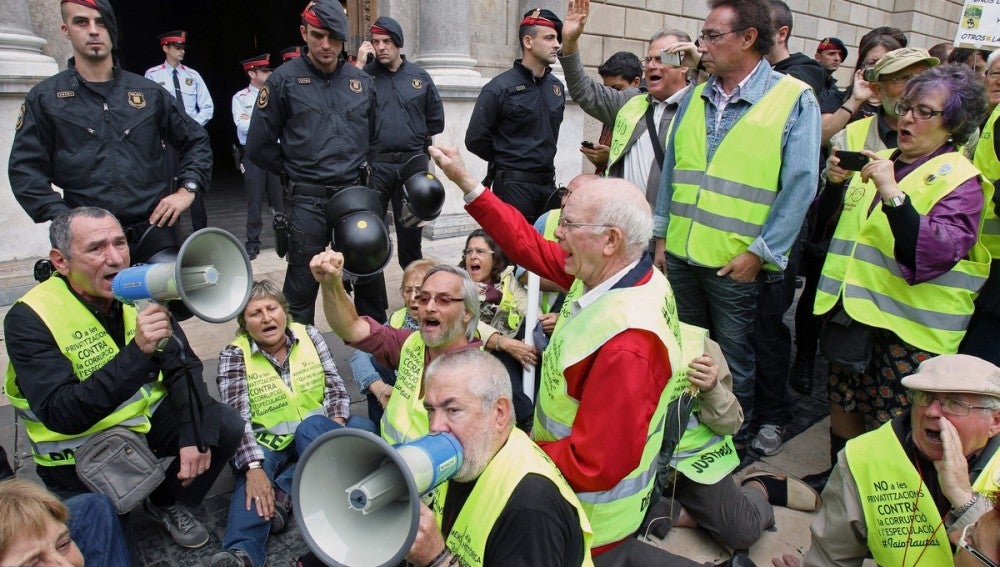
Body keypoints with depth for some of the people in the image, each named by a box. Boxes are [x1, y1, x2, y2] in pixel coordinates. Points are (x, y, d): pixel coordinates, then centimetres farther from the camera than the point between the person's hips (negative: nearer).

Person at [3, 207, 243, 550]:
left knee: (227, 427, -11)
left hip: (146, 418, 4)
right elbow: (61, 416, -30)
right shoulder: (29, 319, -21)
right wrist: (137, 352, -40)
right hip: (80, 447, -4)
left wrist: (196, 434, -18)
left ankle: (167, 504, 12)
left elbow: (183, 367, -5)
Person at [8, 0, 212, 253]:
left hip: (156, 231, 2)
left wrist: (186, 190, 1)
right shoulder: (44, 98, 6)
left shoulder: (149, 93, 10)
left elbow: (196, 141, 16)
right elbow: (26, 170, 3)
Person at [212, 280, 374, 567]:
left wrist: (336, 424, -21)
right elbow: (237, 417, -18)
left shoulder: (308, 334, 2)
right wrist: (254, 468, -33)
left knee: (363, 427, -29)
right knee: (256, 476, -35)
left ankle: (283, 494, -30)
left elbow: (334, 384, -1)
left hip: (316, 433, 3)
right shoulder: (234, 356, -7)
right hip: (267, 443, -2)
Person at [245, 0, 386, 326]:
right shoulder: (284, 80, -4)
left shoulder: (361, 81, 7)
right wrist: (295, 173, 5)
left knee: (369, 271, 12)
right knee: (303, 279, 4)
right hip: (307, 199, -3)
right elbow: (259, 146, 0)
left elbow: (373, 136, 22)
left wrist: (357, 168, 14)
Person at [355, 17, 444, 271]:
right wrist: (359, 65, -15)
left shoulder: (420, 77, 7)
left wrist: (415, 138, 7)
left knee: (411, 227, 14)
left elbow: (436, 120, 13)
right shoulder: (365, 74, 1)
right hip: (375, 164, -2)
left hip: (413, 163, 2)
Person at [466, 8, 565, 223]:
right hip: (514, 186, -6)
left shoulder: (556, 87, 9)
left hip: (548, 183, 6)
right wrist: (507, 161, 3)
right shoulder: (500, 88, -10)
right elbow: (475, 140, -8)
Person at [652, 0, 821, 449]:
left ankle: (735, 442, 32)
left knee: (734, 359, 11)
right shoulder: (695, 97, 8)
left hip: (736, 262, -5)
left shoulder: (794, 98, -8)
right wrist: (662, 234, 9)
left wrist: (760, 251, -14)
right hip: (680, 254, 5)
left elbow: (799, 185, -11)